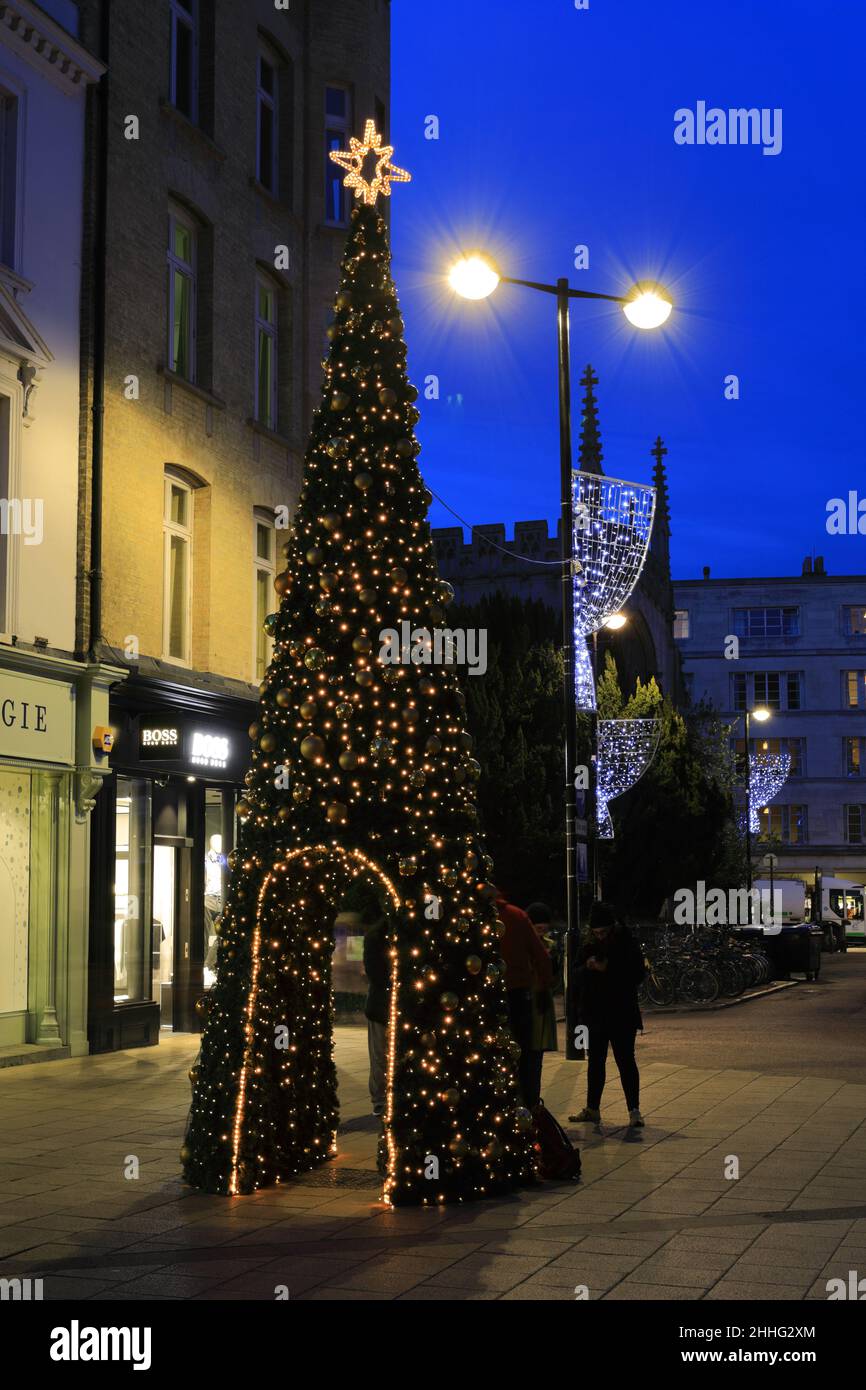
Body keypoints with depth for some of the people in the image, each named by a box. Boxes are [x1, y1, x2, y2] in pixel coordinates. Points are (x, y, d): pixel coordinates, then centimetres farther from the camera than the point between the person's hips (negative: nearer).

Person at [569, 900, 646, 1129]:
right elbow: (577, 976, 8)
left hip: (622, 1015, -5)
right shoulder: (588, 948, 7)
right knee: (595, 1061, 12)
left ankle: (634, 1110, -3)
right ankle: (592, 1109, 21)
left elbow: (638, 974, -14)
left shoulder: (627, 945, -7)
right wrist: (587, 967, -14)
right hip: (595, 1014, 5)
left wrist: (608, 969, -21)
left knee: (625, 1060, -6)